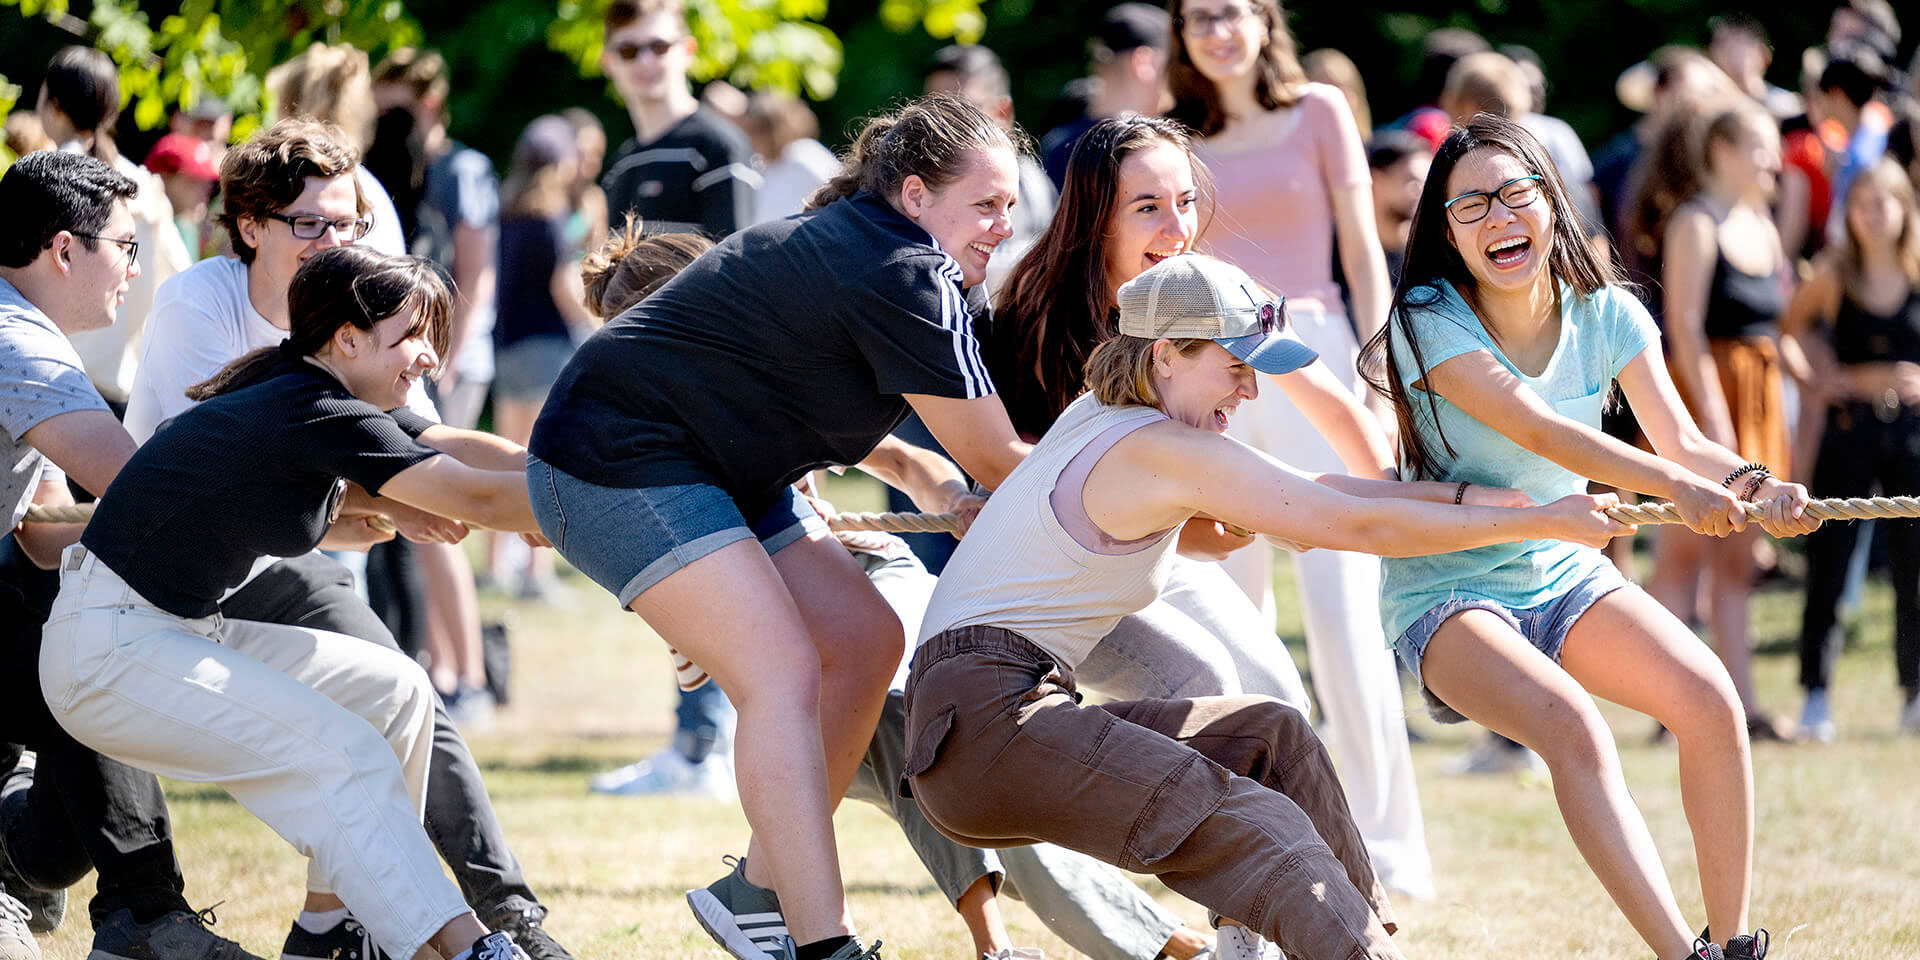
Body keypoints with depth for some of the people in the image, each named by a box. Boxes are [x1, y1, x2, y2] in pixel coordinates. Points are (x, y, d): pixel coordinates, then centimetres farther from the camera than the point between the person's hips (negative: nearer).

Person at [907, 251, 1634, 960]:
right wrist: (1545, 523, -5)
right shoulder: (1169, 451, -11)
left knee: (1270, 736, 11)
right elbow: (1362, 528, -11)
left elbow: (1313, 494, 18)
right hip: (985, 719, -10)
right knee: (1256, 828, -21)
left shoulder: (1105, 417, 17)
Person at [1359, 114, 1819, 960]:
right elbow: (1537, 428, -30)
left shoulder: (1606, 314, -2)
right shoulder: (1429, 322, -17)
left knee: (1710, 698, -19)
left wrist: (1748, 482, -38)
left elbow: (1678, 437, -14)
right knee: (1572, 727, -32)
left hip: (1565, 574, 5)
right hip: (1447, 592, -5)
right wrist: (1674, 487, -44)